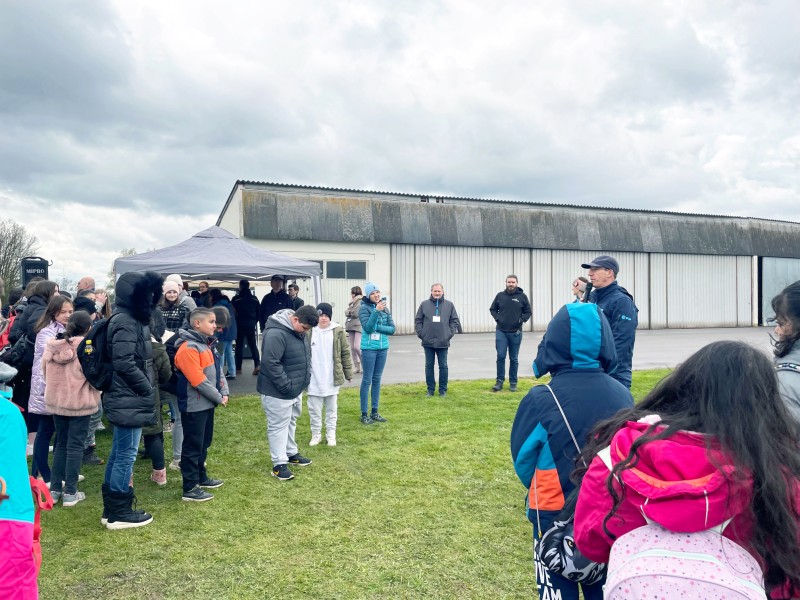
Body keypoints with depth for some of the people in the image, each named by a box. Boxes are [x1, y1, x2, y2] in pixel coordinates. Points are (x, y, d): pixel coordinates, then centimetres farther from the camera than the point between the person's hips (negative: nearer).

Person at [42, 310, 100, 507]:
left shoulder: (51, 346, 2)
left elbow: (45, 373, 12)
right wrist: (95, 398, 6)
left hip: (55, 400, 5)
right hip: (80, 402, -5)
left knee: (61, 443, 17)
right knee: (75, 445, 2)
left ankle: (55, 489, 19)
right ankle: (70, 492, 5)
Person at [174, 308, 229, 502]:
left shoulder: (207, 344, 10)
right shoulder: (188, 348, -21)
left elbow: (217, 370, 13)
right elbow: (198, 380, -24)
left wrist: (224, 392, -1)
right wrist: (218, 398, -14)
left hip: (207, 403, 9)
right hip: (194, 406, -9)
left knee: (204, 443, 20)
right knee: (193, 446, -1)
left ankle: (201, 477, 35)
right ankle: (190, 489, 8)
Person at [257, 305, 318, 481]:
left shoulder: (299, 331, 4)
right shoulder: (276, 334, -27)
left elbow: (305, 357, 16)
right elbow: (270, 363, -29)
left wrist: (305, 379, 8)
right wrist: (286, 386, -25)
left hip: (296, 389, 9)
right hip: (278, 392, -9)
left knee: (291, 423, 22)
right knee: (278, 426, 1)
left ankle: (291, 453, 37)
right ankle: (279, 464, 10)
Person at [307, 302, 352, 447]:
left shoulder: (338, 331, -3)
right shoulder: (309, 331, -2)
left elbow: (345, 353, 2)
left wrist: (348, 373, 2)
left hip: (332, 378, 0)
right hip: (314, 379, 0)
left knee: (331, 409, 11)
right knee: (314, 409, 8)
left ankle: (331, 434, 23)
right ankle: (316, 434, 23)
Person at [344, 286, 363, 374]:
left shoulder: (362, 302, -8)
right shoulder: (352, 302, 19)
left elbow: (356, 314, -16)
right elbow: (346, 312, 12)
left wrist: (349, 312, -2)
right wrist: (349, 313, -7)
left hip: (359, 326, -8)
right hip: (351, 326, 8)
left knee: (357, 346, -16)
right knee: (352, 347, 7)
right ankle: (357, 367, 14)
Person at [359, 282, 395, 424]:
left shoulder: (385, 308, 6)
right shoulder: (364, 308, -8)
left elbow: (392, 329, 3)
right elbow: (367, 328, -18)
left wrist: (377, 328, -12)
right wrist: (376, 311, -25)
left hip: (383, 348, 5)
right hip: (369, 348, -5)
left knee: (377, 379, 11)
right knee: (367, 380, 0)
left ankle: (375, 412, 20)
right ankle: (364, 414, 8)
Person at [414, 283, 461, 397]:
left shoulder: (449, 305, 5)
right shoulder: (424, 304, 4)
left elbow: (455, 320, 8)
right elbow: (418, 320, 5)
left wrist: (450, 333, -1)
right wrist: (421, 333, -3)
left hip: (443, 342, 0)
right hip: (428, 342, 0)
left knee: (443, 366, 5)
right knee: (429, 366, 7)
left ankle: (443, 390, 15)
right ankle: (430, 389, 17)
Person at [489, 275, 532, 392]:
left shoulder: (522, 296, 0)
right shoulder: (500, 296, 4)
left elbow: (528, 312, 6)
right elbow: (492, 309, 15)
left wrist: (521, 320, -9)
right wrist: (497, 318, -2)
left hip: (516, 332, 0)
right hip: (501, 331, 0)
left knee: (514, 359, 7)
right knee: (500, 356, -7)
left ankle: (513, 383, 17)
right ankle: (500, 381, 5)